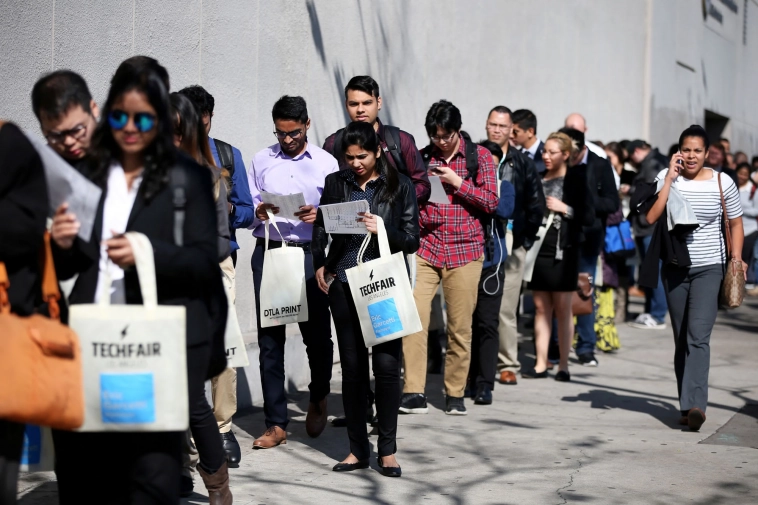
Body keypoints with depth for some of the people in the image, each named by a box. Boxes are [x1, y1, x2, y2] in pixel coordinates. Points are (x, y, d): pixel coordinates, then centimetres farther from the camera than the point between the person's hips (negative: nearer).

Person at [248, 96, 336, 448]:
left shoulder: (326, 163, 7)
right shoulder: (261, 161, 13)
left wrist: (319, 215, -16)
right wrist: (257, 213, -9)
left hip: (310, 255, -1)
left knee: (317, 333, 4)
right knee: (270, 338, 1)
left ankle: (318, 399, 34)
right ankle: (276, 423, 6)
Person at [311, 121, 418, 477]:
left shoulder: (399, 186, 3)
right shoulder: (335, 183, 9)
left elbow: (412, 240, 1)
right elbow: (320, 227, 20)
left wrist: (383, 229, -15)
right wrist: (319, 265, 8)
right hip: (344, 284, 2)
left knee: (386, 364, -6)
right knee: (352, 367, 5)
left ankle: (387, 450, 6)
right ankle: (358, 448, 15)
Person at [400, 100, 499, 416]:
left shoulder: (479, 156, 6)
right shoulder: (422, 158, 11)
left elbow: (491, 202, -1)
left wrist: (457, 182, -10)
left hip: (464, 250, -1)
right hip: (424, 248, 1)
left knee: (460, 326, 2)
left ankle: (455, 394, 13)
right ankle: (414, 393, -10)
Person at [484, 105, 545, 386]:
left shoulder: (523, 164, 9)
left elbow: (536, 204, 8)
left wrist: (526, 238, 2)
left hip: (510, 242, 0)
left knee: (505, 308, -2)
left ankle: (508, 365, 6)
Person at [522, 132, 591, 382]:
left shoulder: (575, 180, -1)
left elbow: (589, 216, -4)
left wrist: (565, 209, -12)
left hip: (562, 251, -4)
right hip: (538, 249, 4)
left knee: (562, 309, 0)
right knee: (541, 308, 5)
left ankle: (563, 365, 5)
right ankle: (541, 364, 8)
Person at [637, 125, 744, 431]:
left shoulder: (722, 183, -1)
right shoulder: (667, 178, -1)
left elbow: (735, 223, 9)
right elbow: (651, 217, -13)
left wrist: (736, 259, 0)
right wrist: (669, 180, -14)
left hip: (709, 268, -2)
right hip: (675, 268, 2)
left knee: (698, 335, -17)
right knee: (681, 339, 8)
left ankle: (695, 405, -23)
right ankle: (687, 405, 17)